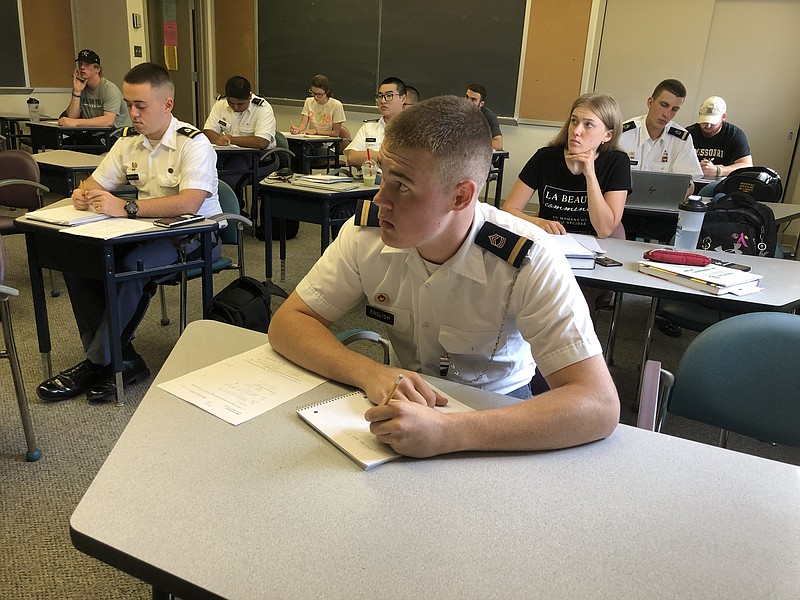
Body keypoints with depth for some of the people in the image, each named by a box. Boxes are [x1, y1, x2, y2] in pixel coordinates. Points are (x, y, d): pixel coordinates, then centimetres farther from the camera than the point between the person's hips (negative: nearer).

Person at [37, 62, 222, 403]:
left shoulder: (193, 143, -14)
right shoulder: (129, 142, 9)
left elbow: (190, 202, -30)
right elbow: (96, 183, 16)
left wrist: (127, 208, -34)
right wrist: (83, 195, -10)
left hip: (194, 234, -7)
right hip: (149, 231, 8)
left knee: (133, 265, -33)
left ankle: (98, 363, -15)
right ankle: (122, 359, -9)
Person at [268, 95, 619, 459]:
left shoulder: (528, 261, -26)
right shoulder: (366, 232, -16)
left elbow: (599, 406, -32)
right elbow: (288, 322, -11)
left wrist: (447, 434, -45)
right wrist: (369, 373, -31)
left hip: (497, 409, -2)